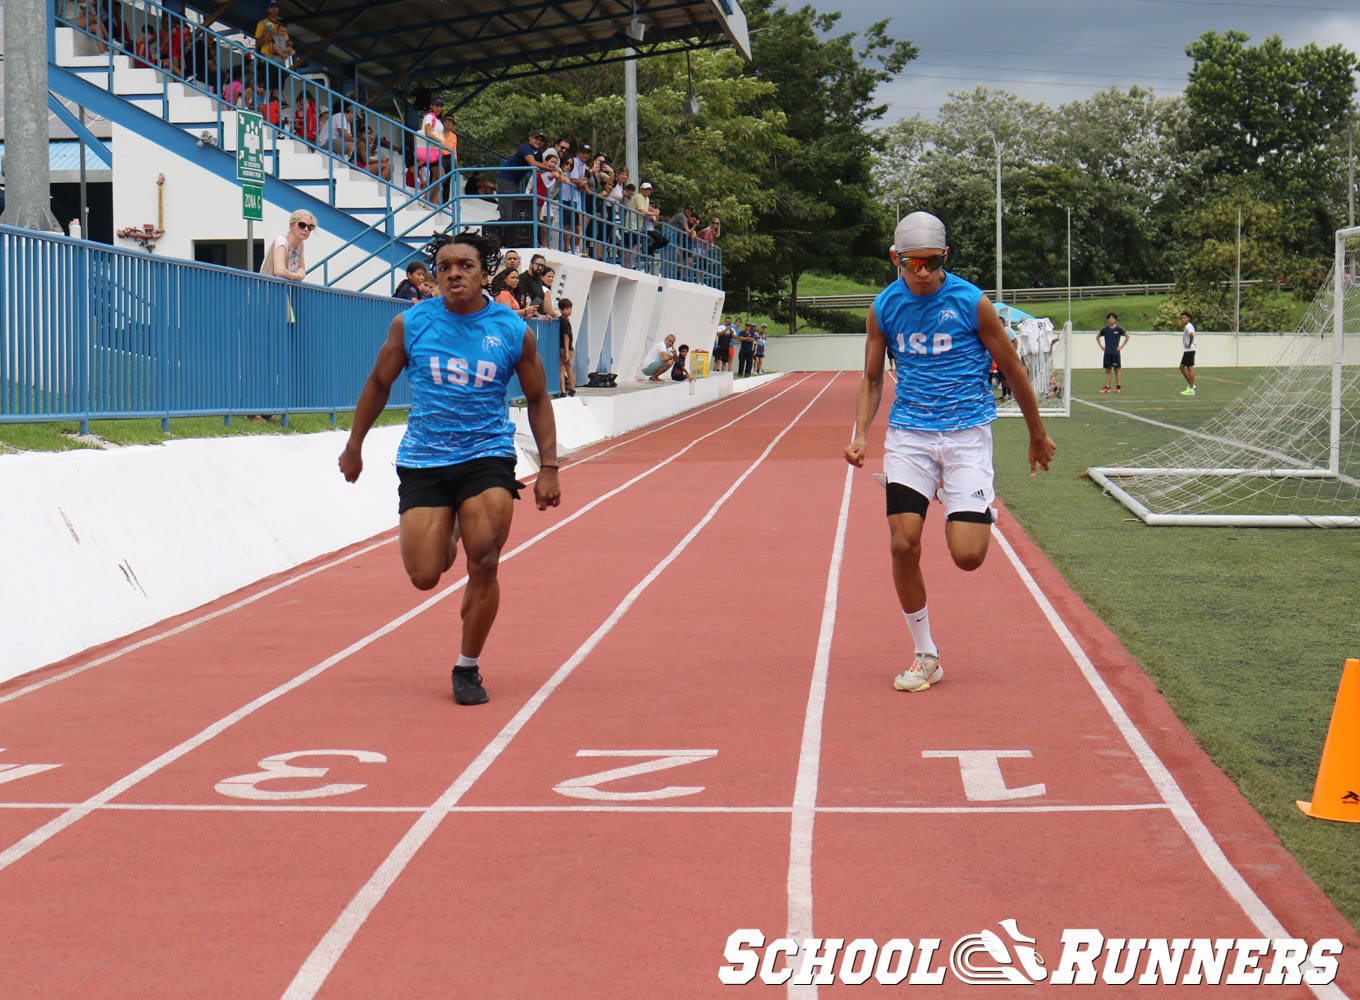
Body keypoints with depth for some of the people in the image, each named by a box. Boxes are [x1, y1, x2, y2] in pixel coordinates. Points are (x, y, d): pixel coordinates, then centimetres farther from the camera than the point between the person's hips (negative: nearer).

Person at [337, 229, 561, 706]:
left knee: (483, 566, -10)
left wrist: (548, 466, 3)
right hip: (422, 460, 1)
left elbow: (537, 399, 9)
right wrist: (354, 445, 16)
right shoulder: (410, 324, -2)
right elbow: (379, 383, 12)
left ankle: (468, 669, 10)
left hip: (487, 457, 0)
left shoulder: (514, 331, -2)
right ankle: (442, 537, 36)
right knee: (424, 577, -3)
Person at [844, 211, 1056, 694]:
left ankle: (978, 511, 26)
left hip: (966, 432, -2)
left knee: (967, 556, -13)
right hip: (908, 433, 3)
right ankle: (925, 656, 7)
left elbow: (1013, 370, 4)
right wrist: (861, 434, -4)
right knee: (904, 545, -10)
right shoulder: (884, 308, 1)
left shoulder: (971, 302, -8)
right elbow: (872, 379, 12)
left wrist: (1038, 435, 12)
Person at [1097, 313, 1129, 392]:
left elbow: (1127, 336, 2)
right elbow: (1097, 337, 20)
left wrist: (1121, 346, -2)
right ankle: (1107, 387, 3)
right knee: (1107, 370, 2)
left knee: (1116, 369, 1)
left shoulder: (1119, 329, -3)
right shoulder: (1105, 329, 5)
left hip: (1115, 352, -3)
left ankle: (1118, 387, 7)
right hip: (1107, 352, 3)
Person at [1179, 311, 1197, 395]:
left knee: (1190, 368, -7)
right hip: (1186, 351, 11)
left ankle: (1191, 389, -4)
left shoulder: (1189, 326, -15)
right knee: (1182, 367, 15)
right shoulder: (1186, 326, 16)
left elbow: (1192, 334, -34)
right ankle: (1190, 384, 19)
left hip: (1189, 350, -11)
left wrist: (1189, 344, -23)